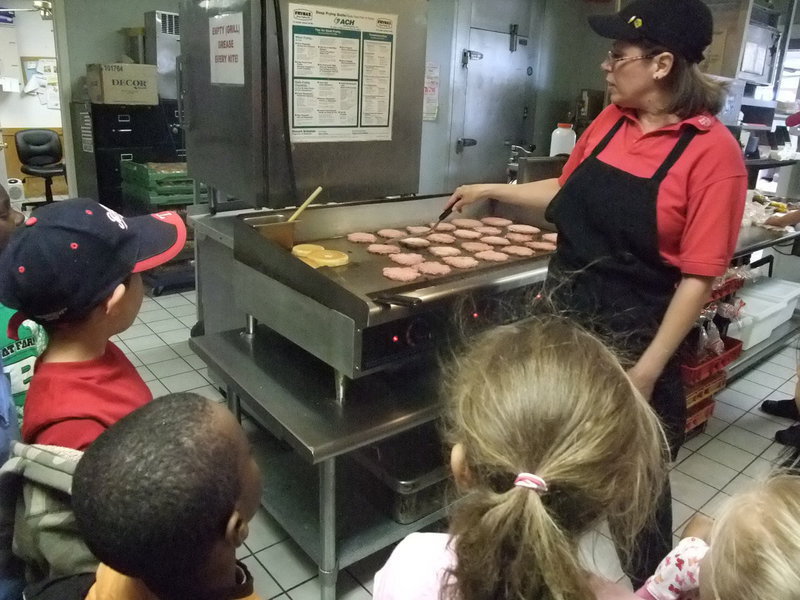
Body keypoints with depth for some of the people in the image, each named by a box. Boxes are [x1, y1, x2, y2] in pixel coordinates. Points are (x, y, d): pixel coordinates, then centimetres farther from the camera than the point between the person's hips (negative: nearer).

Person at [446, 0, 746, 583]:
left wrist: (648, 370, -17)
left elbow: (698, 276, -16)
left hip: (631, 339, -6)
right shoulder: (610, 122, 4)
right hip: (562, 319, 6)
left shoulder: (713, 151, -15)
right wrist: (491, 190, 22)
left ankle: (637, 581, 43)